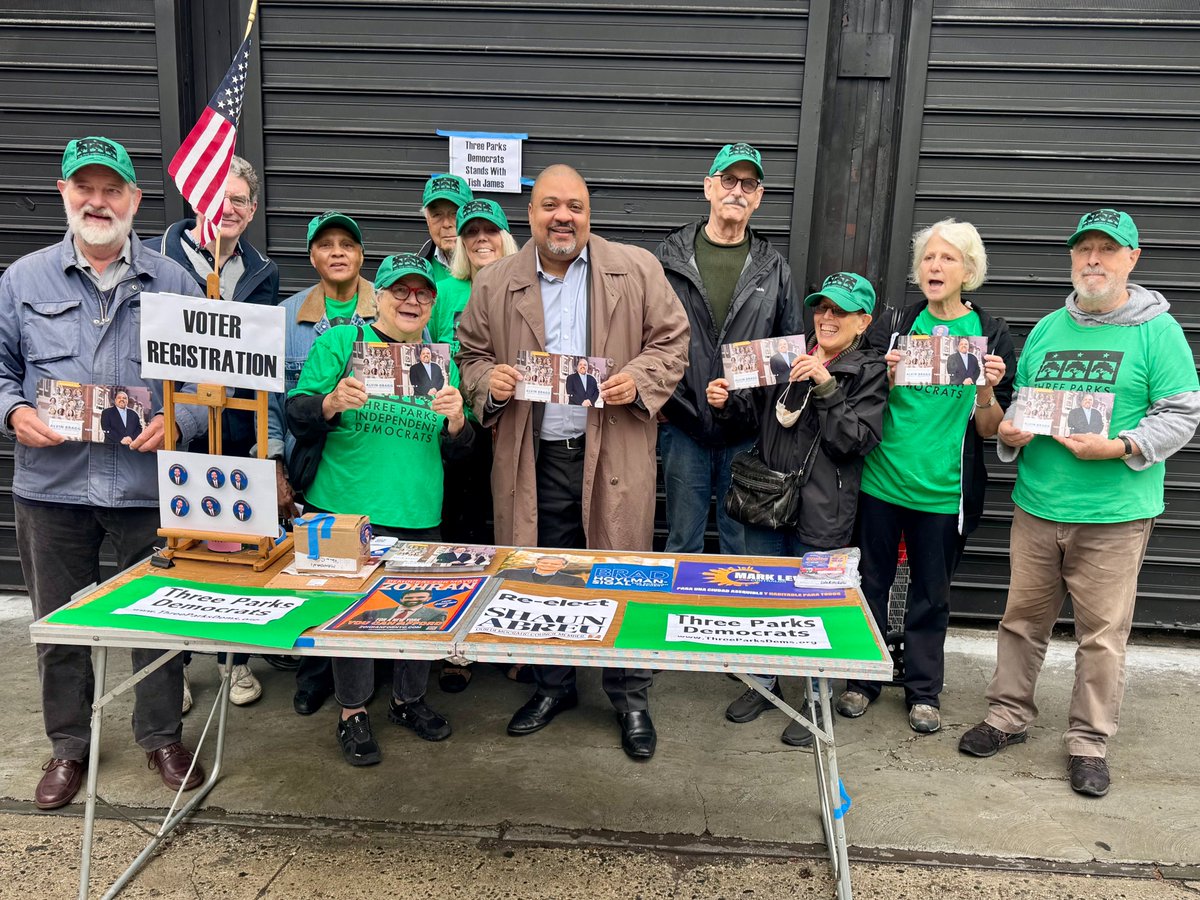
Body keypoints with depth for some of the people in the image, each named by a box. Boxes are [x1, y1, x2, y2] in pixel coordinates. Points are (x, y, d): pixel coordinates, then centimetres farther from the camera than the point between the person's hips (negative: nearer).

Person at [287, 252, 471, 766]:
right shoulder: (340, 342, 1)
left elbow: (455, 451, 10)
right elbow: (294, 414, -4)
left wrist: (455, 421, -11)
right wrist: (332, 402, -23)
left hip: (420, 513, 4)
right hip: (347, 510, -3)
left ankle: (408, 699, 33)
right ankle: (353, 711, 22)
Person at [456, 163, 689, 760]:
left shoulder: (637, 270, 2)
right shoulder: (494, 284, 6)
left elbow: (671, 339, 5)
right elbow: (471, 355, 13)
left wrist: (640, 379, -13)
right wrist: (488, 382, -8)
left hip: (614, 454, -1)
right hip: (532, 459, 2)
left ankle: (630, 697, 24)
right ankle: (553, 685, 33)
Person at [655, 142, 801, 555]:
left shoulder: (773, 268, 6)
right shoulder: (669, 257, 1)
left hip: (747, 433, 1)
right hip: (683, 429, -1)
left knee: (743, 547, 12)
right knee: (682, 544, 12)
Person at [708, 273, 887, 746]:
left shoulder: (870, 371, -3)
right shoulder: (789, 355, 10)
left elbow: (856, 439, -13)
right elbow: (758, 422, 18)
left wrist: (825, 385, -20)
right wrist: (727, 403, -1)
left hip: (821, 512, -5)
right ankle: (764, 683, 36)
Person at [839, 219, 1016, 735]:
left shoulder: (991, 336, 0)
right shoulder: (894, 324, 1)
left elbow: (990, 430, 0)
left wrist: (985, 391, -19)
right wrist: (884, 376, -15)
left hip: (945, 491, 0)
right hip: (881, 480, 1)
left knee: (931, 594, 12)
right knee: (871, 582, 11)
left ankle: (924, 690, 29)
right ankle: (863, 678, 28)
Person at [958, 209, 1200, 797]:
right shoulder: (1046, 330, 11)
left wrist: (1119, 447, -19)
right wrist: (1010, 433, -2)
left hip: (1114, 514, -4)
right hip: (1036, 506, 4)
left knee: (1103, 633, 5)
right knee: (1022, 618, 13)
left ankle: (1089, 743, 21)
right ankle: (1009, 716, 29)